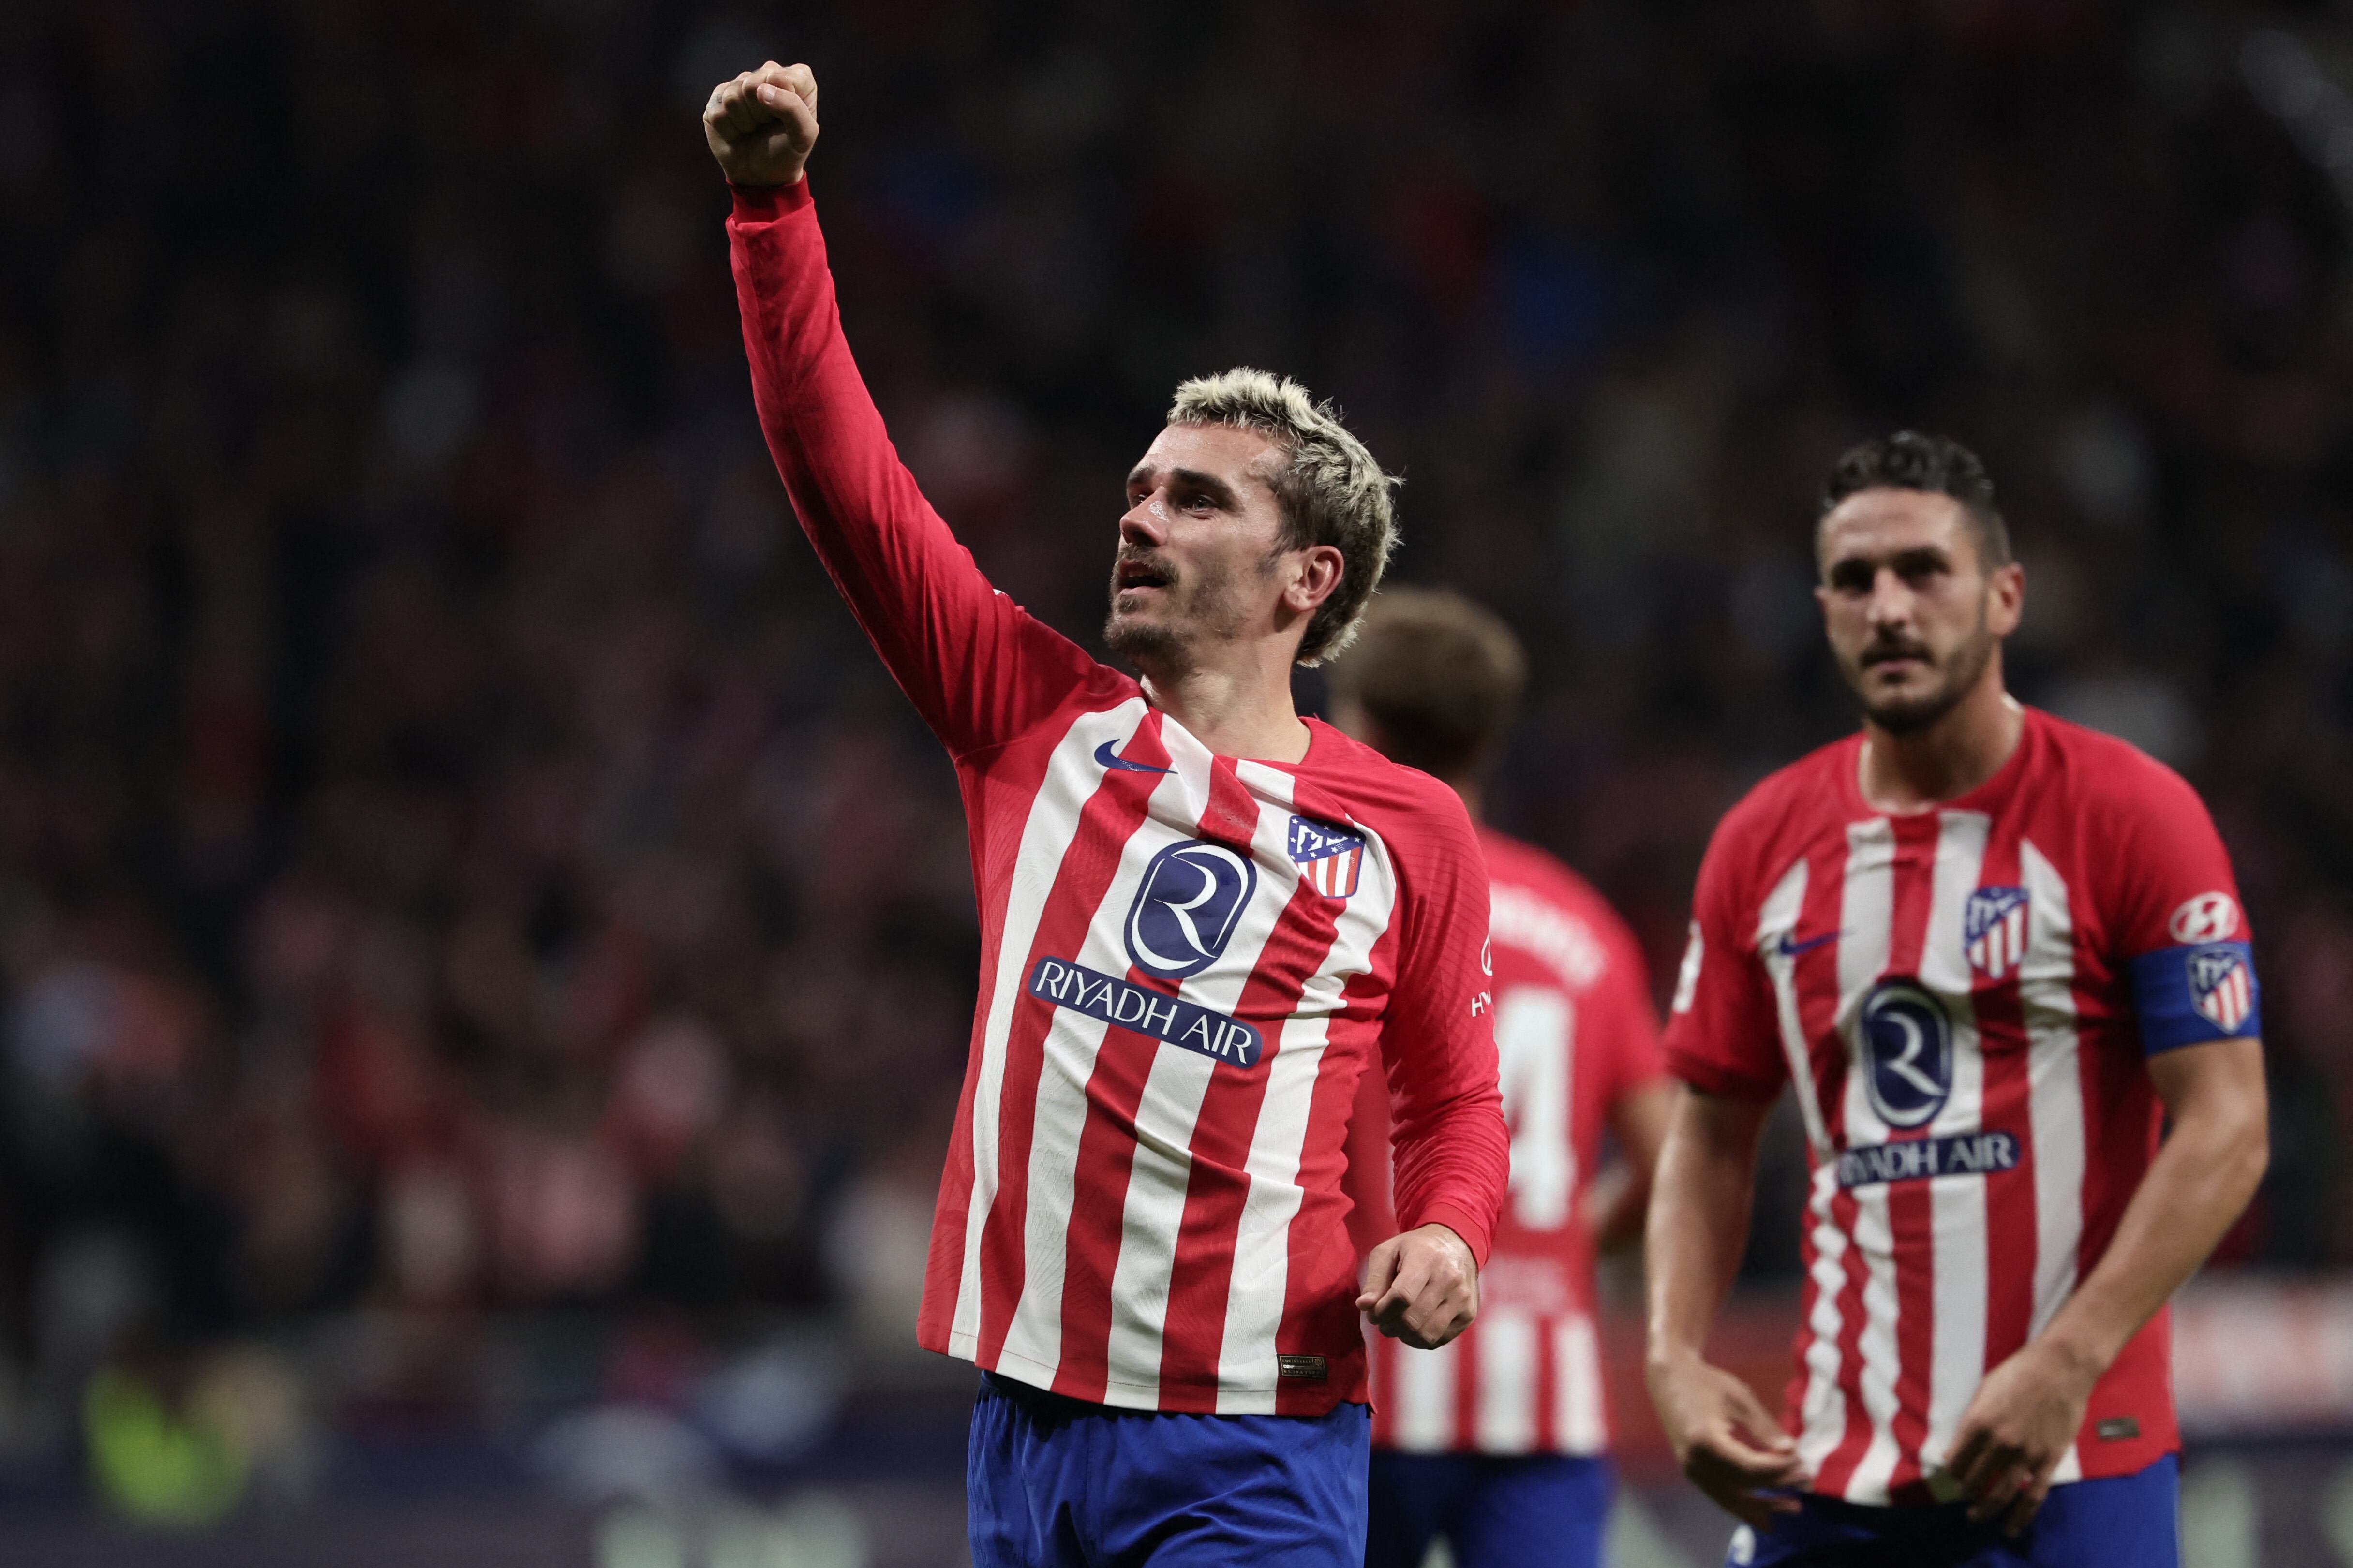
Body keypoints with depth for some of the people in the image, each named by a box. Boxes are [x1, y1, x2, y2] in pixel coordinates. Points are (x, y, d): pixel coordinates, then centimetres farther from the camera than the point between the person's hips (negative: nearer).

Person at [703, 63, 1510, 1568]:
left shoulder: (1408, 831, 3)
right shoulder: (1041, 719, 7)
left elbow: (1456, 1099, 14)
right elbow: (847, 475, 2)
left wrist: (1450, 1233, -8)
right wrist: (775, 203, -6)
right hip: (1027, 1419, 3)